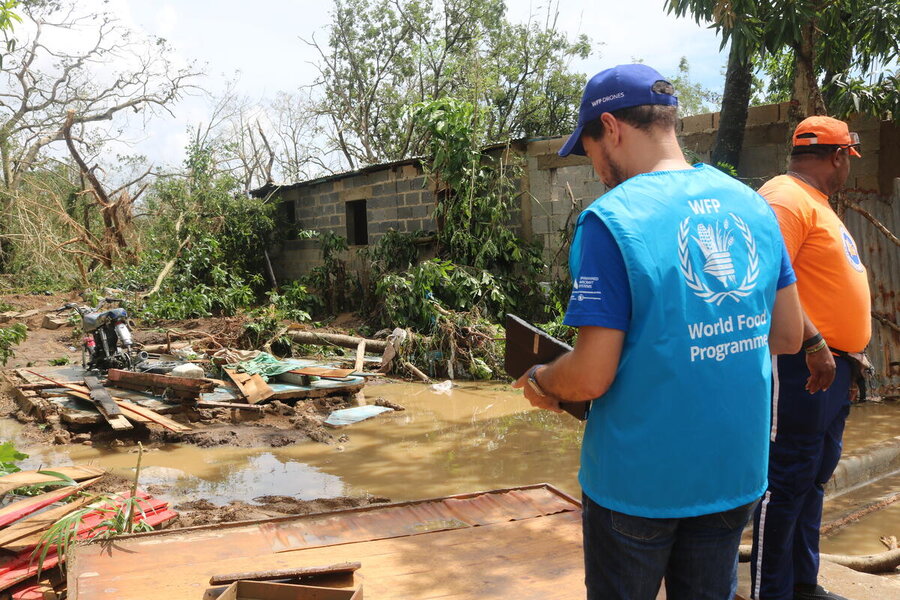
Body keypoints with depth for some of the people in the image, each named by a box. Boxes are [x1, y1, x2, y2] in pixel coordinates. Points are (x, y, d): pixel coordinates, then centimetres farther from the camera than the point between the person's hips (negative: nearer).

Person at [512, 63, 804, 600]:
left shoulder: (611, 219, -19)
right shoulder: (754, 206, 0)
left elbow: (591, 377, -20)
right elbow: (788, 337, 7)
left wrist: (539, 381, 0)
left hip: (640, 480, -5)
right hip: (737, 473, 5)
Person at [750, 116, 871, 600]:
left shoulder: (814, 202, 19)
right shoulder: (785, 198, -13)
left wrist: (847, 349, 22)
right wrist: (814, 344, -26)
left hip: (830, 364, 11)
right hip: (800, 365, -11)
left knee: (813, 479, 17)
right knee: (786, 482, -3)